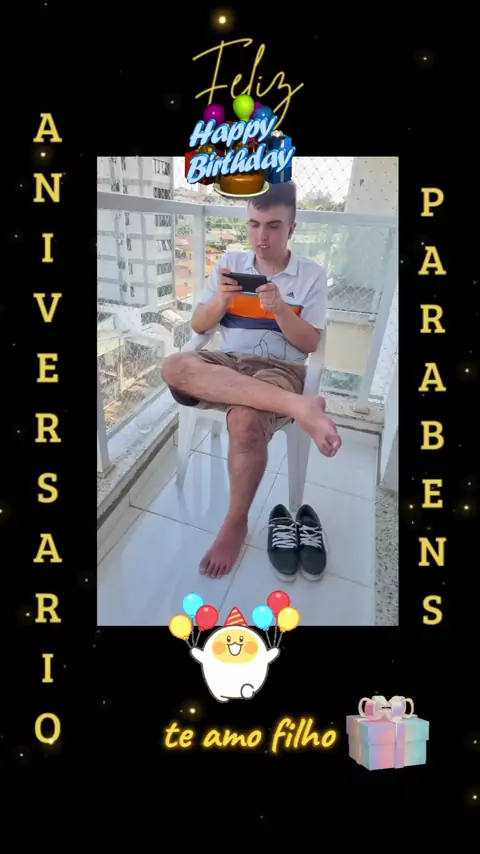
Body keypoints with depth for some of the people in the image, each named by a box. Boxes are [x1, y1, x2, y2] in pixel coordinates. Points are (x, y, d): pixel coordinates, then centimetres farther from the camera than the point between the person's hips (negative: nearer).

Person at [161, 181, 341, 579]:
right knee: (175, 367, -32)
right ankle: (298, 406, -42)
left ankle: (236, 523, -13)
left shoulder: (312, 274, 5)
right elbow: (198, 326, 10)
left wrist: (279, 307, -15)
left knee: (246, 420, -37)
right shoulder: (230, 262, 12)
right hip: (227, 364, 3)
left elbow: (310, 344, 1)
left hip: (280, 369, -3)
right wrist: (221, 299, -11)